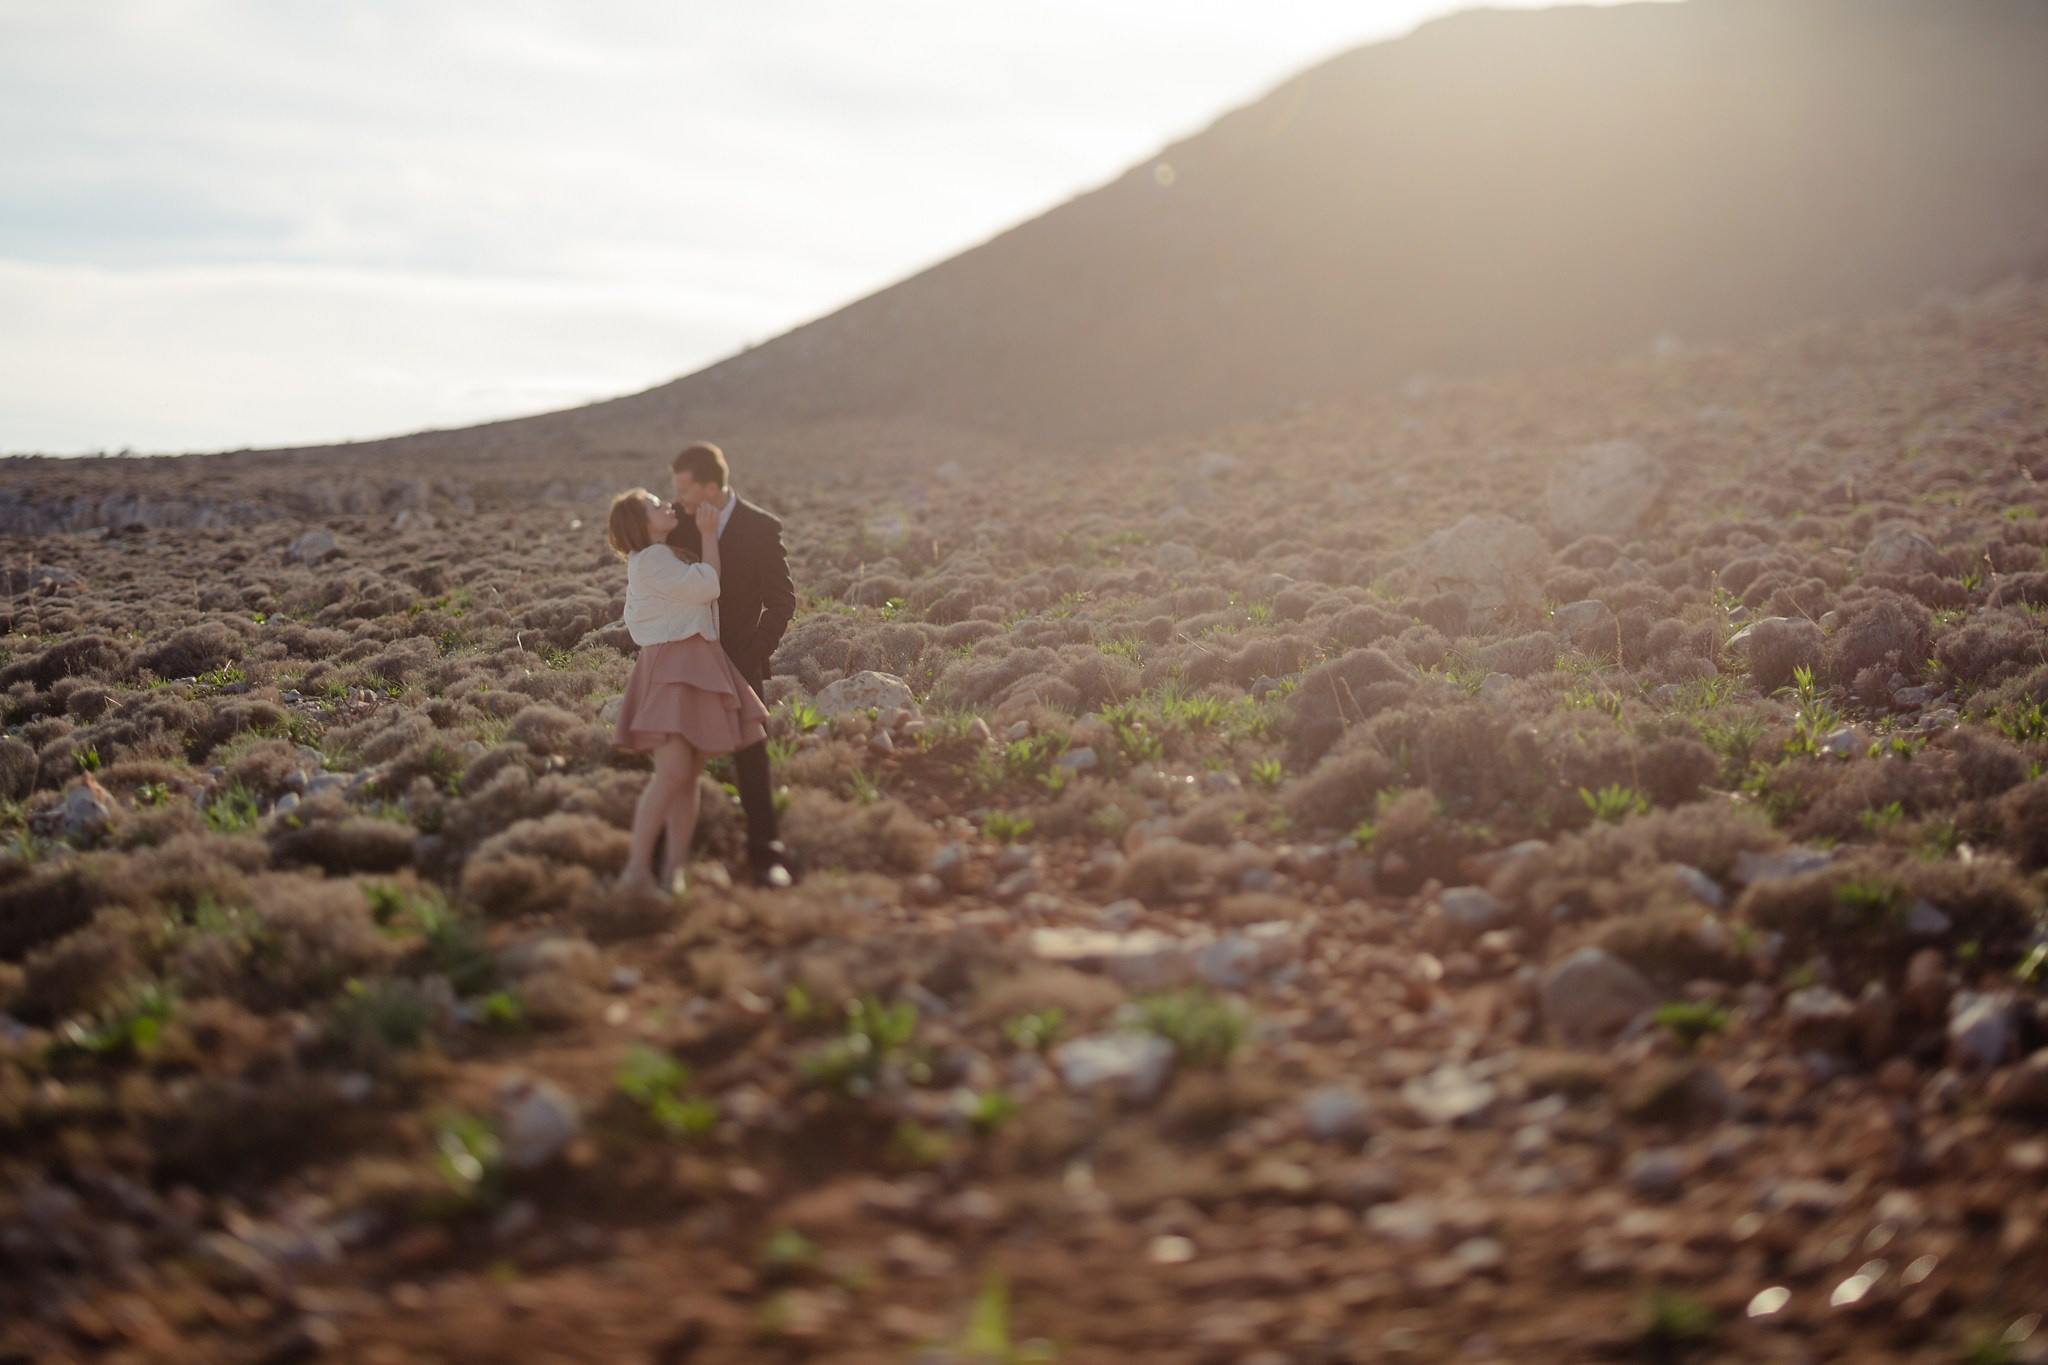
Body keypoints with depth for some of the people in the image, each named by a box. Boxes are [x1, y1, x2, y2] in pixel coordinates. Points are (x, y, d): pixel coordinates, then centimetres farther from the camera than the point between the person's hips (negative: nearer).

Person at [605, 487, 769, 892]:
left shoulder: (666, 557, 23)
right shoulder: (649, 560, -8)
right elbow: (705, 586, -10)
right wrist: (709, 534, -4)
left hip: (697, 665, 10)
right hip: (671, 665, -10)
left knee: (688, 774, 5)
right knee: (673, 771, -19)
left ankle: (674, 870, 6)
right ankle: (636, 869, -15)